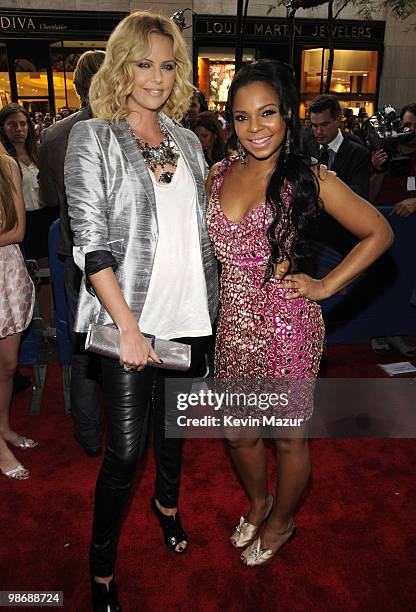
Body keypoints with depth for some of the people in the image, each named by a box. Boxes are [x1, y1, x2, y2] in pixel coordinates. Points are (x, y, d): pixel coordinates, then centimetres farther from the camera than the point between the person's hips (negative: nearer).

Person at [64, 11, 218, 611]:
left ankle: (167, 501, 48)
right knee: (125, 448, 0)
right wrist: (128, 326, -17)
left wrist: (212, 303, 9)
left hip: (191, 315, 5)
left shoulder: (187, 140, 12)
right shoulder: (93, 137, -3)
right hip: (130, 318, -4)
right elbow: (90, 240, -11)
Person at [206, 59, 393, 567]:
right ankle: (258, 501, 51)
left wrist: (326, 286, -7)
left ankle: (281, 520, 44)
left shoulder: (310, 179, -9)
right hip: (234, 325, 5)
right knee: (238, 433, 20)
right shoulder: (219, 175, 3)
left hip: (287, 328, -4)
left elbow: (378, 233, -3)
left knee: (288, 438, 15)